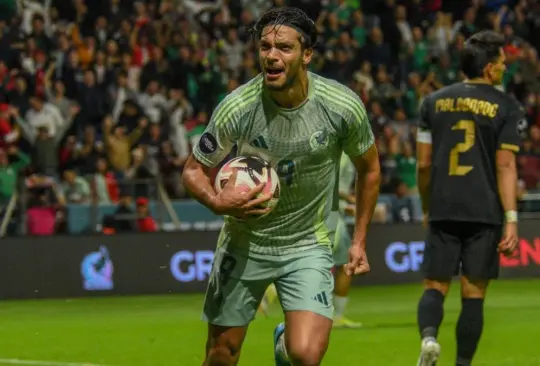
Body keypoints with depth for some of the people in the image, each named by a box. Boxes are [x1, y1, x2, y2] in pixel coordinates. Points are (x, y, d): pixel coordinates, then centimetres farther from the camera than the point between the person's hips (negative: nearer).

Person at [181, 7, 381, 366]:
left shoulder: (343, 106, -16)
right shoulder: (236, 108, -18)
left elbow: (369, 169, 3)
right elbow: (194, 170, -5)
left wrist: (359, 241, 6)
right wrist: (216, 201, -27)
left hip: (309, 245, -1)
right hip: (245, 240, 1)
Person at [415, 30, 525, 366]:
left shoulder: (434, 102, 8)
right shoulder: (506, 108, -1)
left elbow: (424, 164, 8)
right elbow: (505, 166, -8)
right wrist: (511, 219, -10)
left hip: (443, 211, 2)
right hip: (485, 212, -2)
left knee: (435, 287, 6)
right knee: (473, 294, 5)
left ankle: (428, 337, -22)